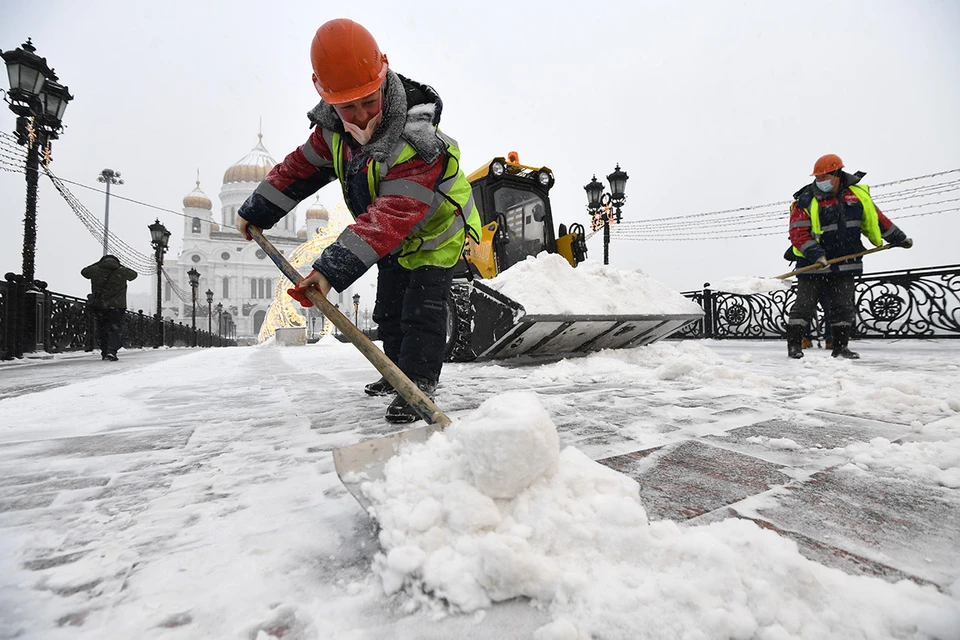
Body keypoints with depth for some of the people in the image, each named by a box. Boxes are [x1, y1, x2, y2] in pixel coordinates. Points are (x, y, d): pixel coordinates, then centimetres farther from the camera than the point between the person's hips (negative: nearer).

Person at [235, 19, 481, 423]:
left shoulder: (417, 142, -37)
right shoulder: (333, 126, -13)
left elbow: (391, 218, -47)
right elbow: (302, 166, 2)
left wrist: (333, 269, -53)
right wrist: (257, 210, 7)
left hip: (435, 230, -7)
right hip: (394, 239, 8)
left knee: (422, 309, -13)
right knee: (388, 311, 15)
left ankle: (419, 383, 0)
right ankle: (400, 372, 32)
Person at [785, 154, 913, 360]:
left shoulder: (857, 194, 5)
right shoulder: (806, 201, -9)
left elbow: (875, 219, 19)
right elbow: (798, 233, -15)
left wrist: (898, 238, 25)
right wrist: (816, 254, -26)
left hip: (845, 265, 4)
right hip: (812, 265, -4)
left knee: (844, 307, 6)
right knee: (804, 306, -3)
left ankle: (840, 347, 15)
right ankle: (794, 345, 4)